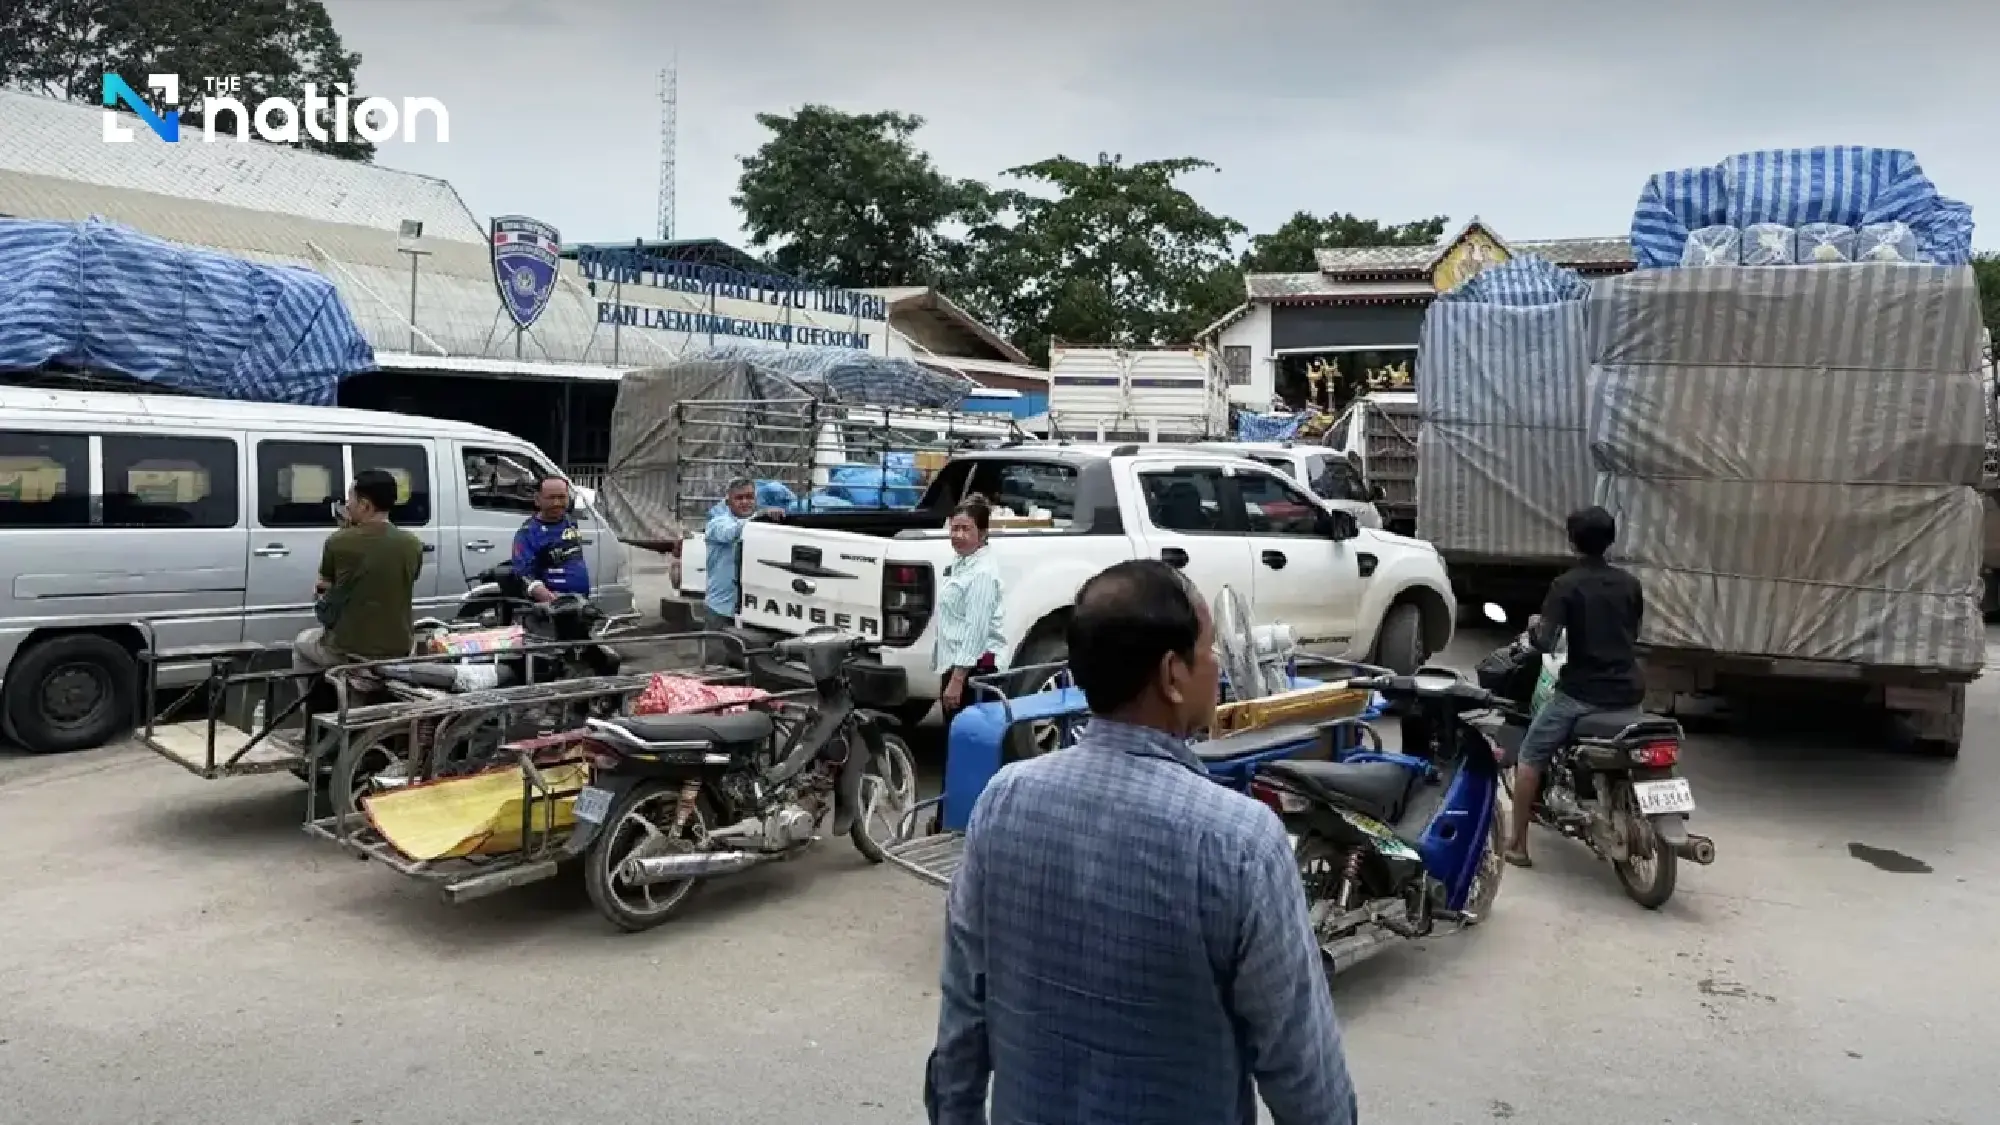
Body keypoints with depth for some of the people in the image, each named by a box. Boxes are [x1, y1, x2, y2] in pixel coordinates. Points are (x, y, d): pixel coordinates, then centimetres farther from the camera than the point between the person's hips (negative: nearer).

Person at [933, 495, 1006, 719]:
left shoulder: (983, 573, -15)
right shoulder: (959, 565, 14)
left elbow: (975, 630, -20)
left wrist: (957, 680, -22)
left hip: (973, 669, -9)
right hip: (954, 666, 10)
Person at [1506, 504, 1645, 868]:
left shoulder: (1565, 585, -10)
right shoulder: (1630, 583, 7)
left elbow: (1545, 644, -17)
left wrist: (1534, 627, 4)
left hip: (1582, 690, -6)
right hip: (1628, 689, 6)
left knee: (1530, 756, 7)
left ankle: (1517, 844, 7)